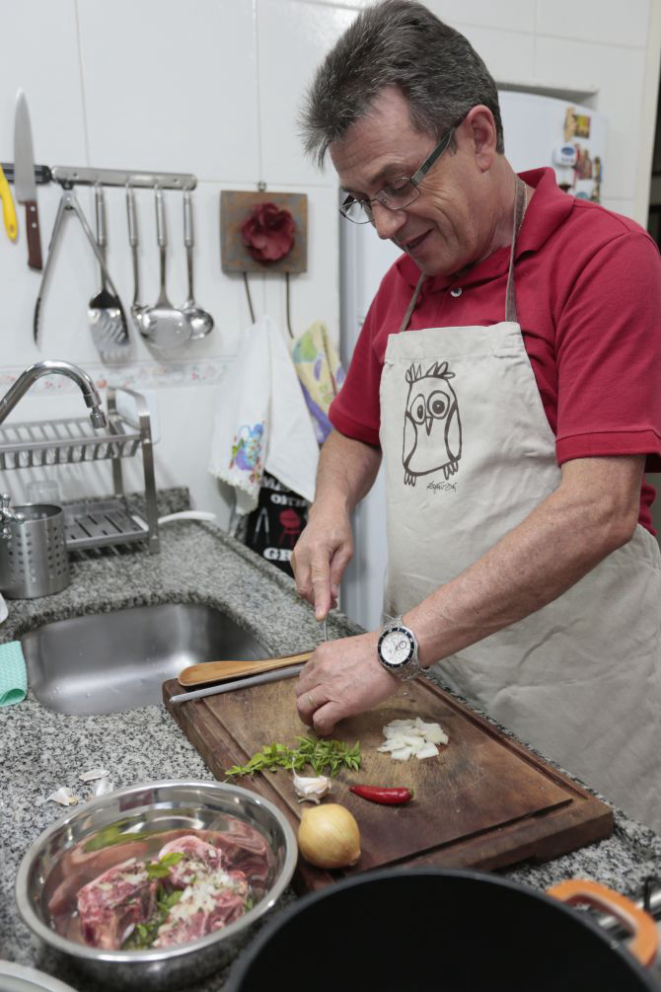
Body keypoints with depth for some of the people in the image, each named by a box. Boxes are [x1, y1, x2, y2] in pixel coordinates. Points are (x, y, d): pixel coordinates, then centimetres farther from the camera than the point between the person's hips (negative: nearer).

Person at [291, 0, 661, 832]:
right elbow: (355, 431, 20)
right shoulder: (402, 283, 7)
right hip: (423, 677, 6)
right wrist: (332, 507, -3)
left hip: (571, 696, -5)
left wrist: (397, 647, -25)